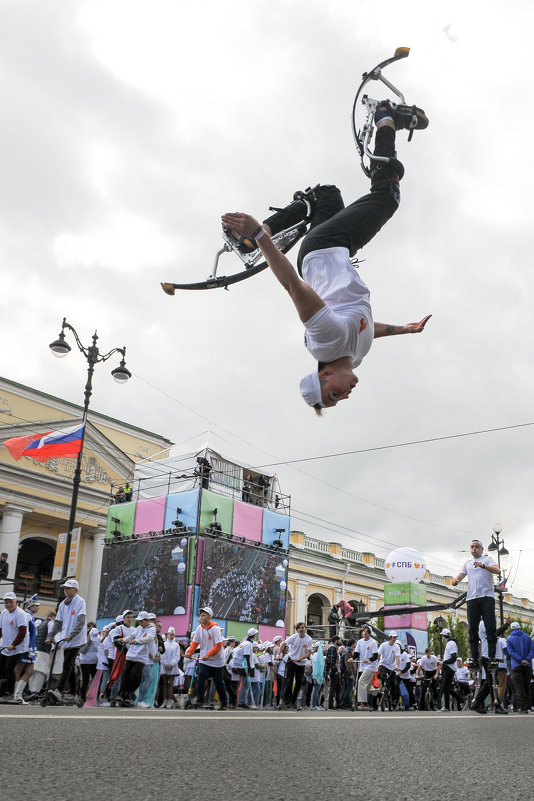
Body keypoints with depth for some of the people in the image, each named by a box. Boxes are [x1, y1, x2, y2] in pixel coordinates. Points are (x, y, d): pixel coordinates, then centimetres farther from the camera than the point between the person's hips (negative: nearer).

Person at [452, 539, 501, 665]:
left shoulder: (488, 559, 9)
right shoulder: (467, 563, 23)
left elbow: (497, 570, -9)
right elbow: (460, 576, 18)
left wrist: (483, 566, -28)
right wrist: (455, 580, -7)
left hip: (487, 597, -4)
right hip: (472, 598, 4)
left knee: (491, 629, -8)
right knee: (472, 630, 0)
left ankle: (492, 657, -5)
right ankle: (475, 659, 2)